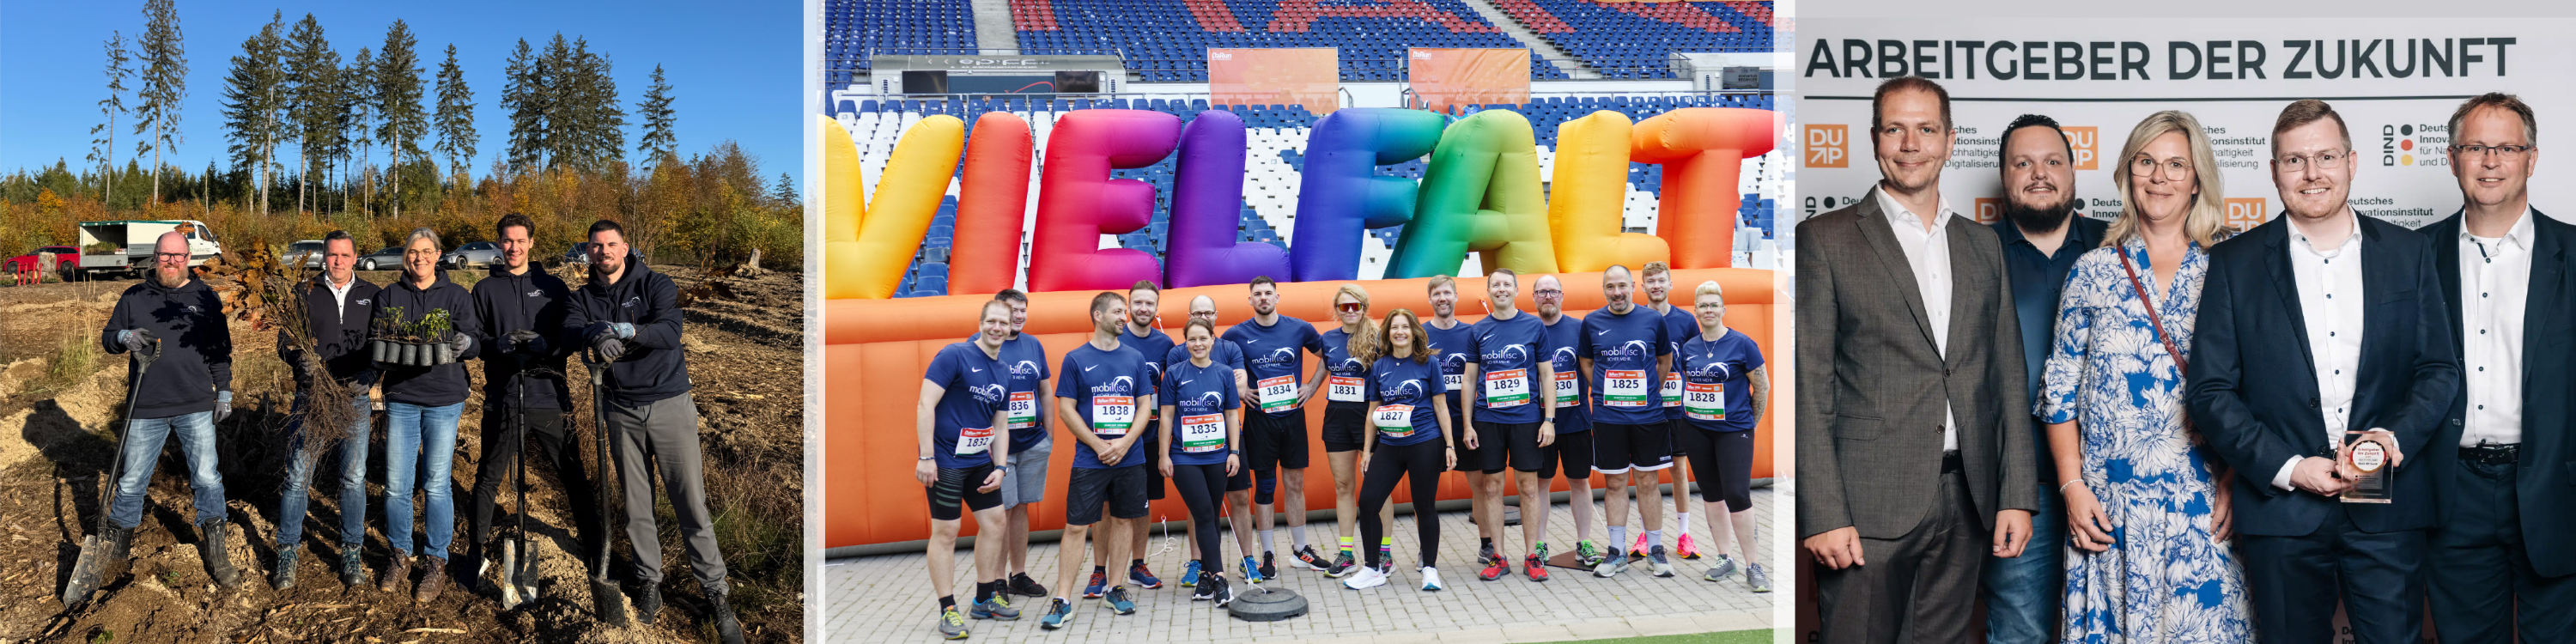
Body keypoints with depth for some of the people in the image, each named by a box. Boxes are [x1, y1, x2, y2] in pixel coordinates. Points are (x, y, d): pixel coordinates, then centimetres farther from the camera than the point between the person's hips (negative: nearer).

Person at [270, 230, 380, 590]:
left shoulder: (372, 297, 9)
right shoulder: (306, 296, 7)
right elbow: (285, 343, 7)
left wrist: (369, 376, -10)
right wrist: (302, 361, -15)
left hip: (355, 400, 0)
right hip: (312, 397, 0)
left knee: (354, 477, 4)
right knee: (297, 475, -2)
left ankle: (352, 553, 14)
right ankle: (288, 552, 10)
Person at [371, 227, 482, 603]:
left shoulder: (456, 296, 4)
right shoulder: (388, 297, 10)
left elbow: (477, 342, -1)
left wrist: (467, 344, -25)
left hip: (444, 401, -2)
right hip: (400, 399, 2)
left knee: (436, 485, 1)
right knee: (396, 484, 2)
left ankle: (436, 562, 12)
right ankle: (400, 556, 20)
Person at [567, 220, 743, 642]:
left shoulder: (656, 285, -1)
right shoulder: (584, 298, 9)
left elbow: (669, 331, -18)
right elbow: (567, 330, -11)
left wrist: (629, 331, -37)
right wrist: (594, 333, -34)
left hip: (669, 404, -3)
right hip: (623, 412, 3)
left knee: (691, 504, -4)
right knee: (636, 503, 7)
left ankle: (716, 594, 2)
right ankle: (650, 583, 21)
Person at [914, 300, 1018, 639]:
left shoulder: (1003, 375, 11)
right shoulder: (954, 356, -12)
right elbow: (925, 404, -16)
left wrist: (1000, 467, 5)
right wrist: (926, 456, -20)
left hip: (980, 462, 8)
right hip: (945, 461, -8)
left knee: (994, 522, 11)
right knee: (946, 532, -3)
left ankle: (985, 599, 26)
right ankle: (948, 611, 4)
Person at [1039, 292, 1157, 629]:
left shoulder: (1135, 358, 8)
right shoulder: (1076, 359, -1)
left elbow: (1145, 405, 7)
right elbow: (1066, 409, -3)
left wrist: (1125, 442, -8)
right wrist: (1099, 445, -10)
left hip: (1130, 458, 3)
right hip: (1089, 460, -3)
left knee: (1124, 520, 9)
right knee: (1076, 526, -5)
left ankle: (1114, 590, 23)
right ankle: (1062, 601, -2)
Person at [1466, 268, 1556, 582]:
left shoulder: (1535, 326, 3)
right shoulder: (1477, 330, 7)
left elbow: (1547, 375, 4)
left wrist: (1549, 420, -3)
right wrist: (1467, 423, 3)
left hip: (1526, 418, -1)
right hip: (1488, 418, 1)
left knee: (1529, 487, 2)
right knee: (1492, 487, 3)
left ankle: (1532, 556, 11)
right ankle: (1497, 558, 11)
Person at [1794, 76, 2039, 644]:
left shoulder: (1982, 245, 14)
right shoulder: (1825, 240, -1)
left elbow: (2008, 378, 14)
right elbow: (1809, 388, -7)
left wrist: (2017, 495, 6)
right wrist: (1823, 514, -13)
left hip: (1966, 503, 5)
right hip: (1869, 506, -4)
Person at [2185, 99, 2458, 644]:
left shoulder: (2408, 253, 8)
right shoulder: (2234, 263, 2)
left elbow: (2440, 369, 8)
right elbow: (2211, 393, -2)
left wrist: (2395, 437, -11)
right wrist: (2288, 469, -12)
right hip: (2280, 509, -1)